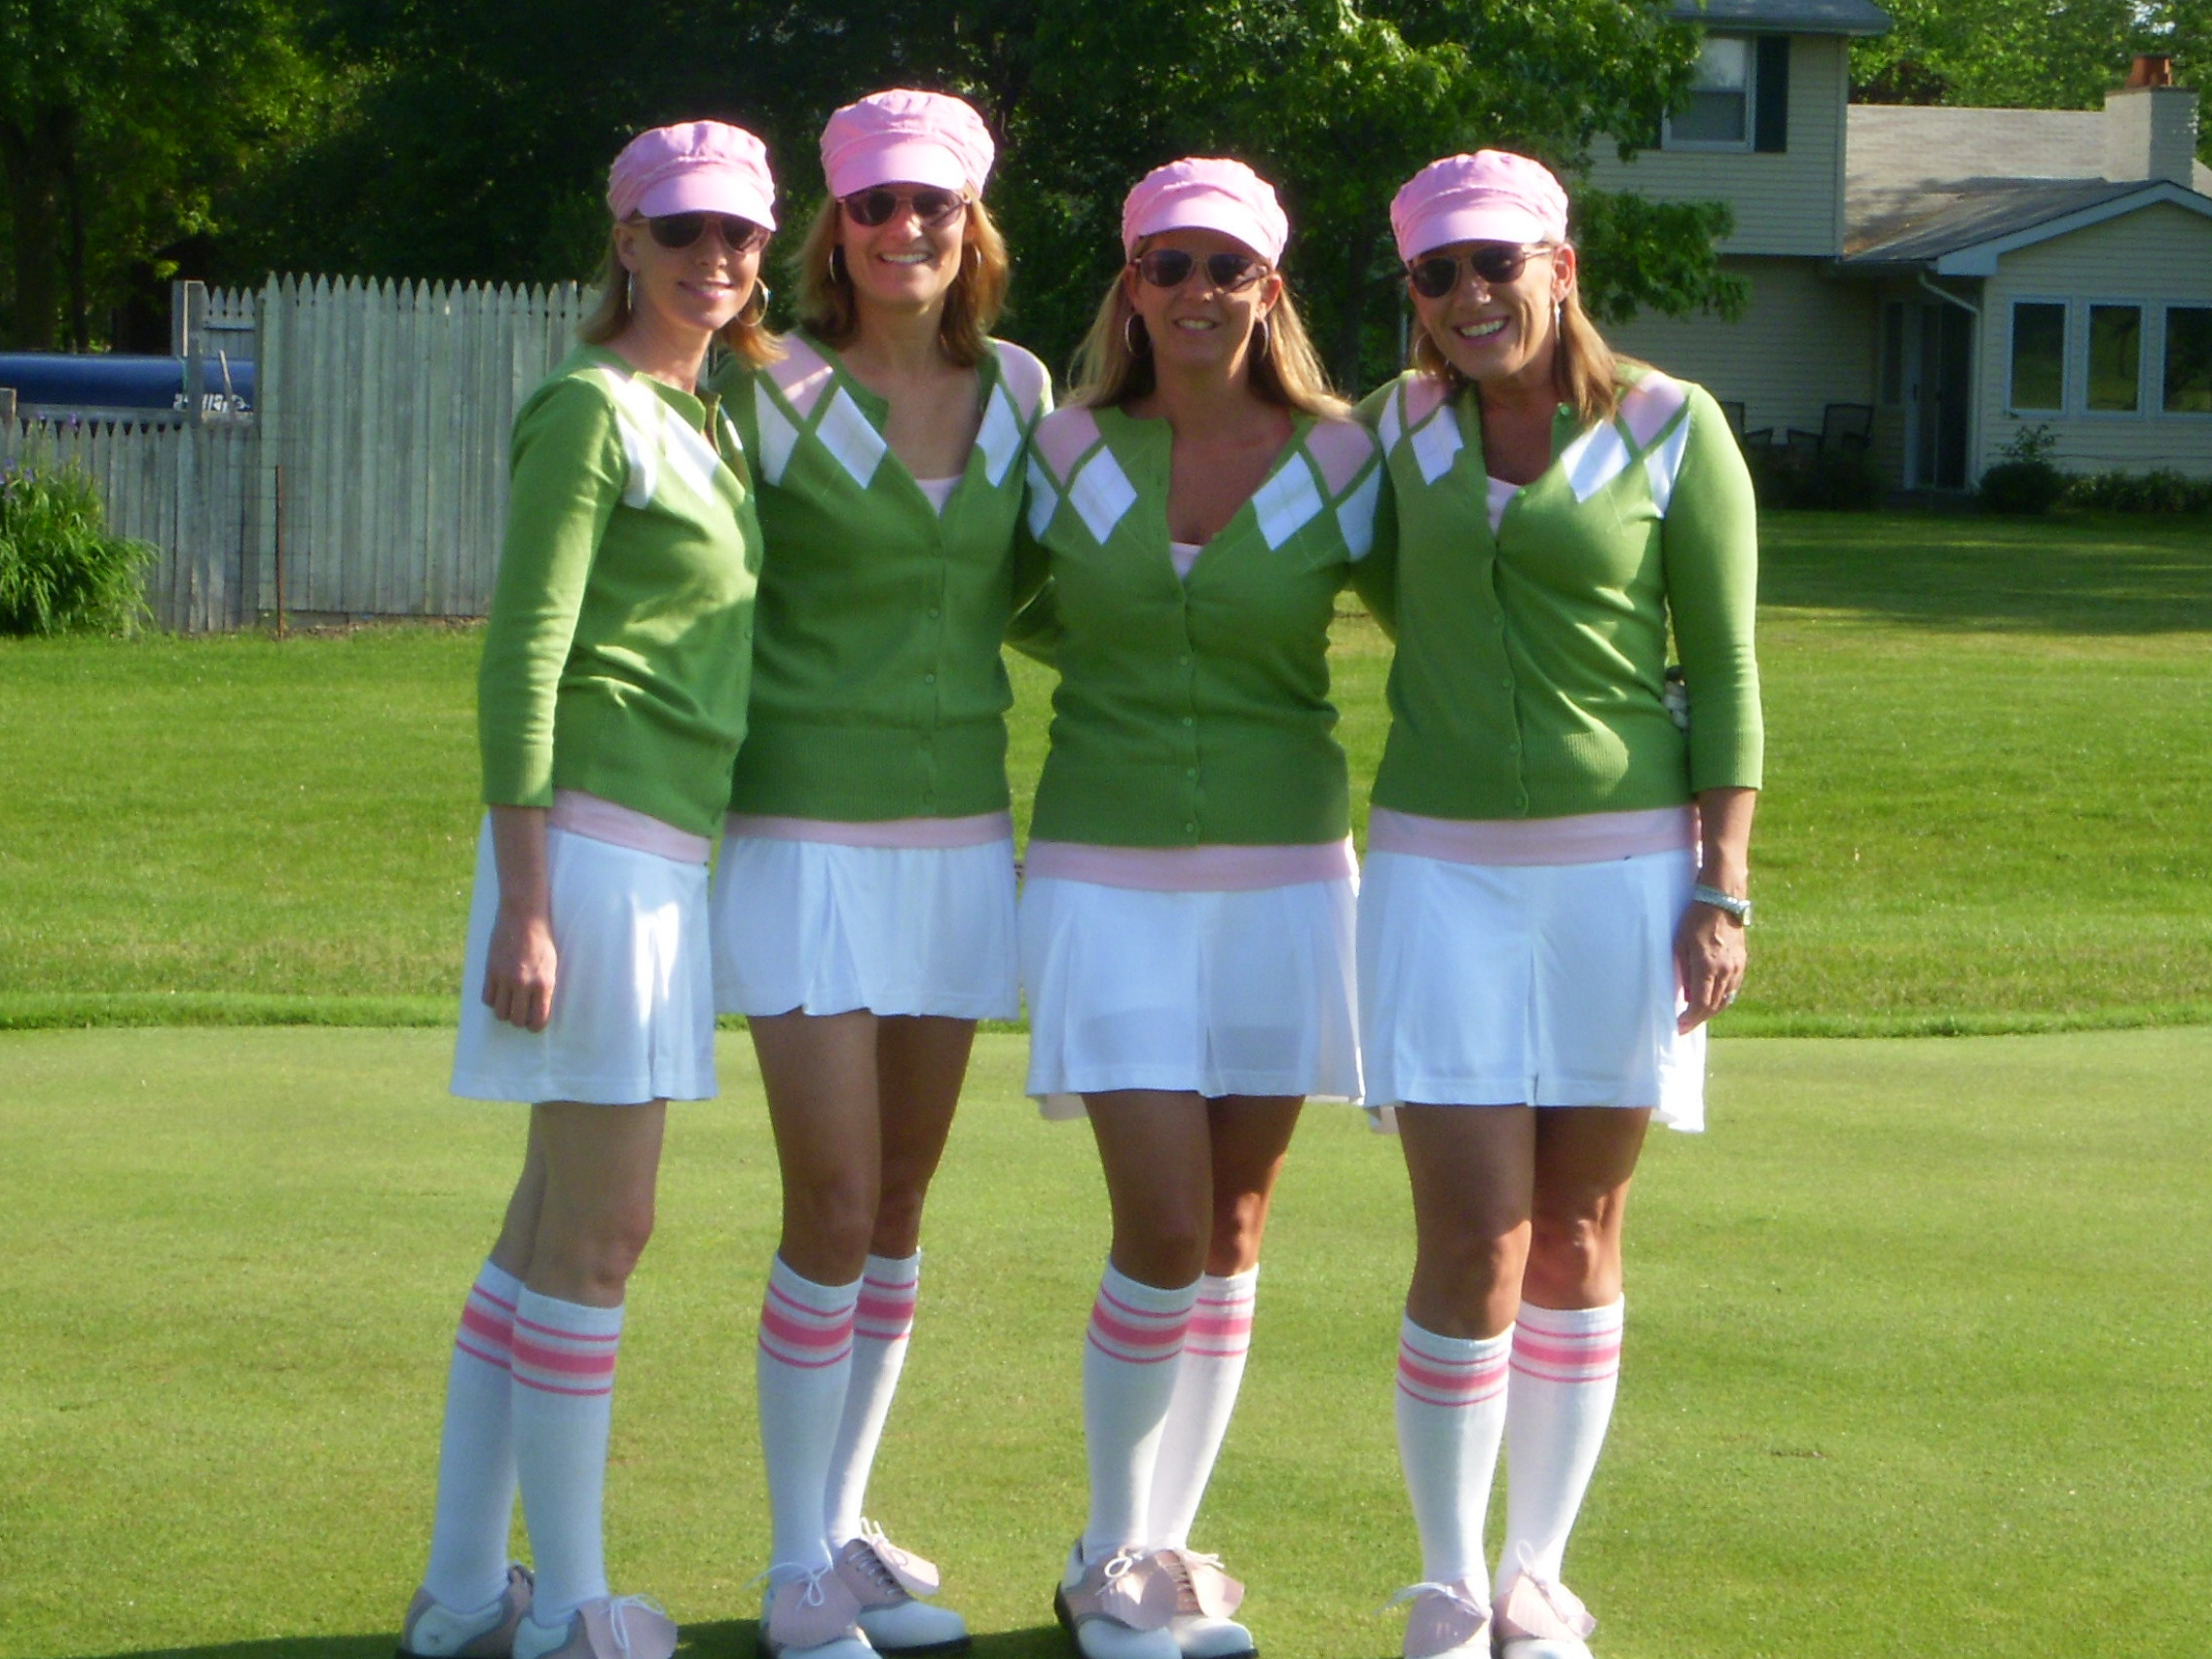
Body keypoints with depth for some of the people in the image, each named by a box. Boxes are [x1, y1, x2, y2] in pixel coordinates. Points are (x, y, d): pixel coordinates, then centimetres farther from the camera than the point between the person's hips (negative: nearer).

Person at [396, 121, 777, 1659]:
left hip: (667, 851, 9)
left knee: (555, 1228, 12)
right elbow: (522, 657, -14)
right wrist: (526, 903, -19)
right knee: (601, 1233, -5)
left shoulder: (709, 418, 17)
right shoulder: (591, 407, -9)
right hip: (595, 843, -9)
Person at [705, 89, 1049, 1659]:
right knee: (835, 1212, -8)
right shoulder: (777, 394, -8)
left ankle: (847, 1527, 22)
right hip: (812, 836, -5)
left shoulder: (1018, 391, 6)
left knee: (904, 1204, 10)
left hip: (961, 832, 5)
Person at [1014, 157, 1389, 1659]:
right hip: (1111, 878, -1)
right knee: (1164, 1231, -9)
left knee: (1233, 1231, 6)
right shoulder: (1071, 450, 1)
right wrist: (1132, 661, 5)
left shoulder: (1337, 456, 0)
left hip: (1282, 876, 1)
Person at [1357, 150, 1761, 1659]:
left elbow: (1726, 674, 0)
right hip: (1446, 869, 1)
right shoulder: (1398, 427, 6)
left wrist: (1724, 889, -6)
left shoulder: (1669, 430, -1)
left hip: (1624, 868, -1)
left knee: (1578, 1243, 6)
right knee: (1474, 1246, -7)